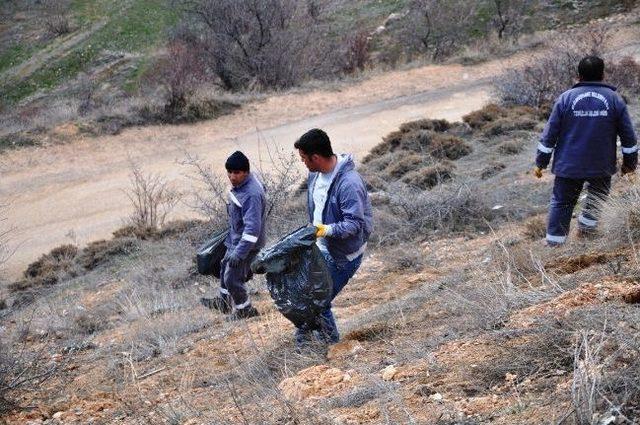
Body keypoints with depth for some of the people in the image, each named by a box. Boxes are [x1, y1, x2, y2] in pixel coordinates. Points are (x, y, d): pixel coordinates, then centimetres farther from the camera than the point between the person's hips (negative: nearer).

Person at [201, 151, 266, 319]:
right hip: (235, 238, 10)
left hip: (246, 243, -10)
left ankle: (245, 310, 21)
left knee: (232, 278, 0)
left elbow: (252, 227, -36)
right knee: (226, 266, 27)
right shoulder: (240, 184, -3)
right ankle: (224, 301, 48)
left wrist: (240, 252, -36)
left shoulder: (252, 195, -34)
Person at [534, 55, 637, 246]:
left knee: (561, 203, 8)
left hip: (568, 166, 0)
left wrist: (541, 163, 6)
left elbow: (549, 134, -2)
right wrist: (630, 162, 17)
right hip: (602, 166, 0)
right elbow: (628, 136, 4)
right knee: (597, 197, 24)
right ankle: (586, 227, 20)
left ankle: (554, 244, 7)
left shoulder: (566, 98, -2)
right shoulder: (615, 99, 0)